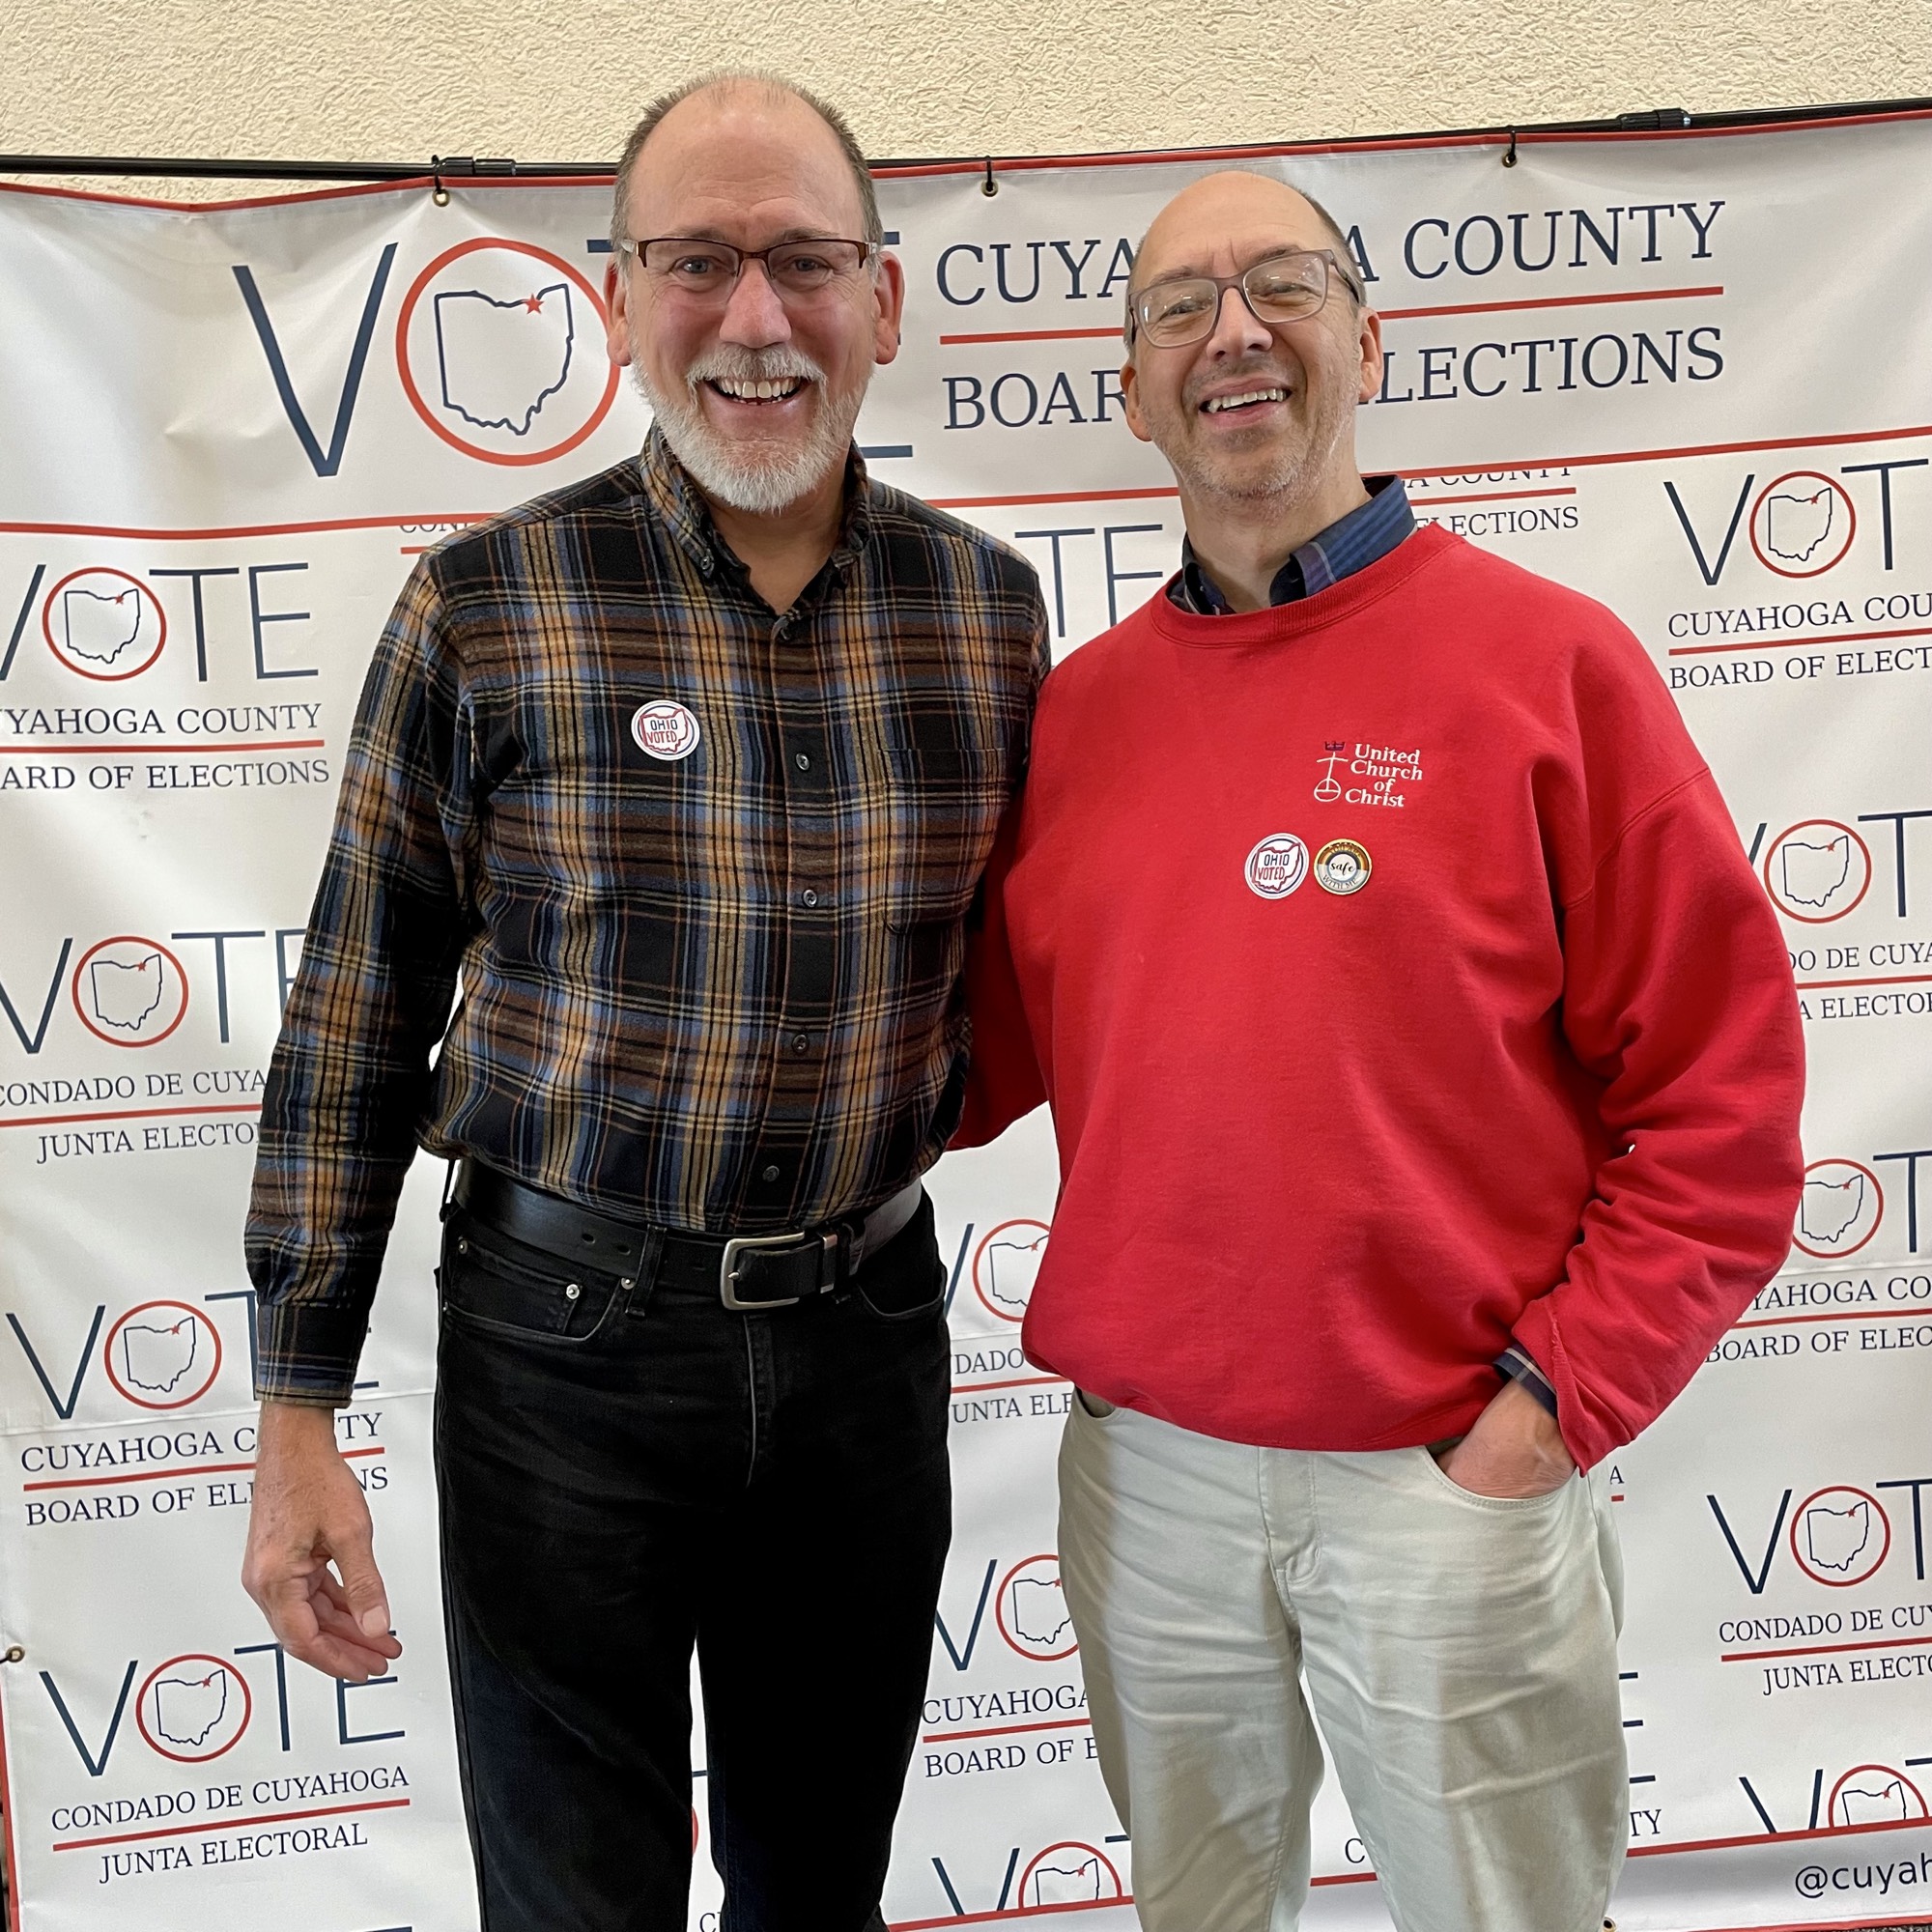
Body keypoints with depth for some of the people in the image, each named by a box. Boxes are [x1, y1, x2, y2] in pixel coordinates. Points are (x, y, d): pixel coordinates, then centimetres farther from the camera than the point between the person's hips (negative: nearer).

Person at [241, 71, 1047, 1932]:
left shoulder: (987, 606, 0)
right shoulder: (483, 607, -8)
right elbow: (356, 1017, -4)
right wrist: (298, 1407, -4)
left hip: (866, 1332, 3)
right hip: (565, 1337, -2)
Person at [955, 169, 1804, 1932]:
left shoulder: (1549, 660, -7)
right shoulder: (1079, 706, 5)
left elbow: (1720, 1093, -8)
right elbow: (991, 1055, 11)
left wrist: (1558, 1396, -12)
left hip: (1453, 1477, -3)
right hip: (1142, 1464, 4)